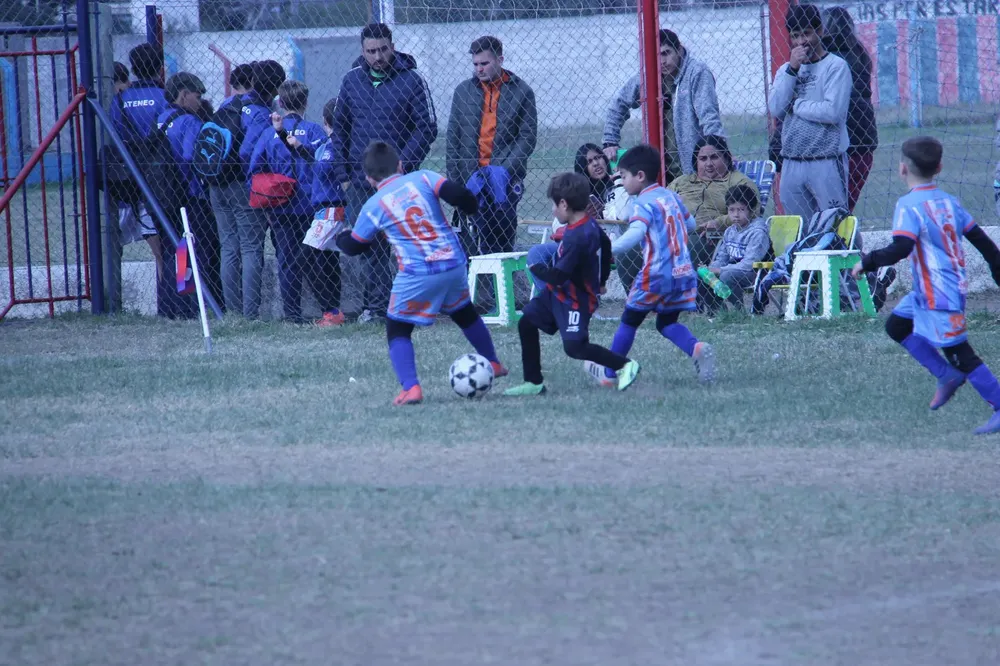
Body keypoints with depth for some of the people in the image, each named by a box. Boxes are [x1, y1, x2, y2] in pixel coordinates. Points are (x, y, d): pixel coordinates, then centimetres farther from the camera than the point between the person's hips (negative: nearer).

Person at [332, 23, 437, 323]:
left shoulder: (411, 81, -3)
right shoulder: (352, 81, 8)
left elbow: (427, 128, -3)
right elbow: (339, 128, 15)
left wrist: (404, 162, -14)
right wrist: (343, 173, 8)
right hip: (361, 180, 3)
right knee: (370, 243, 4)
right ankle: (376, 304, 8)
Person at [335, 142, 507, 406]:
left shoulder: (374, 206, 0)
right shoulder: (422, 178, 2)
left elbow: (354, 246, 12)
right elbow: (457, 194, -11)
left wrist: (341, 237, 35)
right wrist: (471, 207, 12)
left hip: (417, 276, -4)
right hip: (454, 265, 4)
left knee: (397, 330, 9)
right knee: (465, 314, 30)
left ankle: (411, 388, -10)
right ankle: (493, 364, 47)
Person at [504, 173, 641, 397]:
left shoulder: (576, 238, -30)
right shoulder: (590, 224, 0)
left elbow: (557, 276, -28)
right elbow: (606, 246, 19)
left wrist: (536, 268, -9)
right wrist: (600, 280, 29)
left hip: (574, 301, -10)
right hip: (558, 294, 10)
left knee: (574, 347, -14)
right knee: (526, 323, 11)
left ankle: (625, 365, 0)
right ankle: (534, 383, 17)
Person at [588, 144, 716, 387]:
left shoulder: (644, 203, -11)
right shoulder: (670, 196, 13)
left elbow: (635, 233, -28)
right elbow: (690, 224, 25)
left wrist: (607, 250, -31)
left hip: (656, 274, -7)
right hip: (683, 273, 7)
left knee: (629, 320, 9)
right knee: (667, 323, 14)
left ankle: (608, 373, 19)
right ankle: (696, 348, -16)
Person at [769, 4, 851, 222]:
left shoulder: (836, 67, -3)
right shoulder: (786, 69, 14)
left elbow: (833, 111, -16)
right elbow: (775, 108, -1)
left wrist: (795, 105, -4)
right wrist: (792, 69, -7)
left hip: (826, 163, -6)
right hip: (791, 164, 6)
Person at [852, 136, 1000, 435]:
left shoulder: (908, 205, -16)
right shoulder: (949, 202, 8)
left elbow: (900, 248, -27)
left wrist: (868, 262, -14)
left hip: (939, 295, -9)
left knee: (960, 353, -4)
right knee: (896, 325, 20)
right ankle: (948, 375, 20)